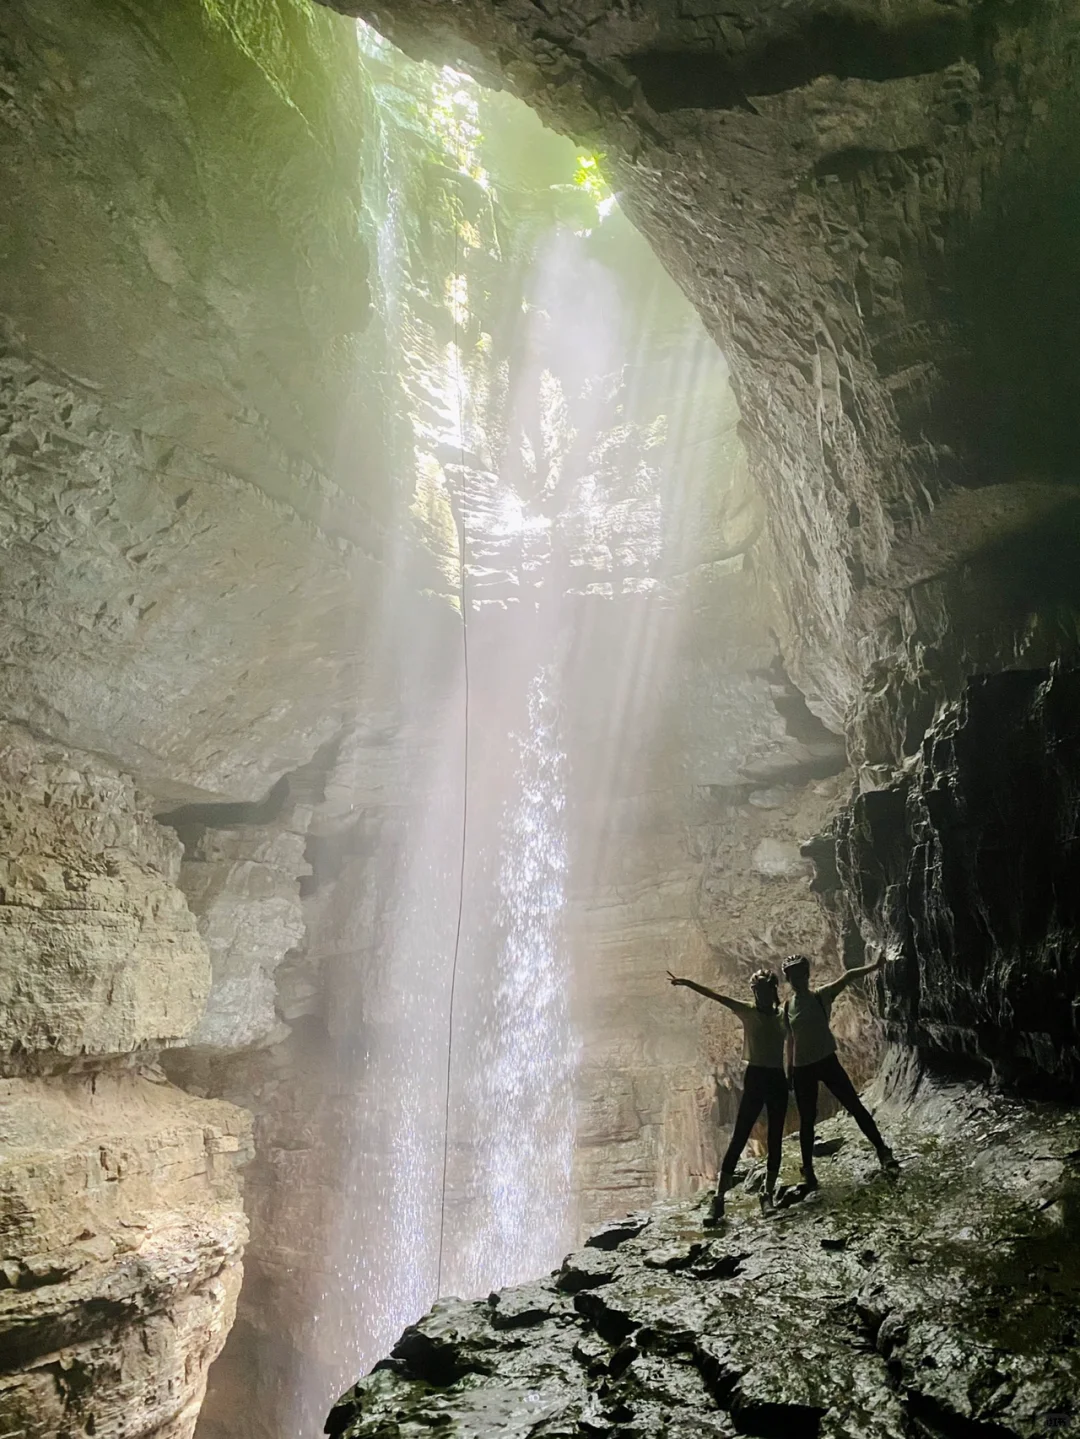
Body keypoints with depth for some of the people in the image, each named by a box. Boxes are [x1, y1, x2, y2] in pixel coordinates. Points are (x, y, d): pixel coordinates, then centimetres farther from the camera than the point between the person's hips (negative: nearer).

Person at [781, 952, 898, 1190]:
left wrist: (872, 967, -32)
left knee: (855, 1106, -2)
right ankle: (808, 1172, 16)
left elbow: (846, 977, -19)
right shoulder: (788, 1007, 2)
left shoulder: (821, 996, -6)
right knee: (807, 1120, 7)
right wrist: (789, 1071, 12)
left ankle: (882, 1150, 12)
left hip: (827, 1061, -2)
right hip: (802, 1068, 2)